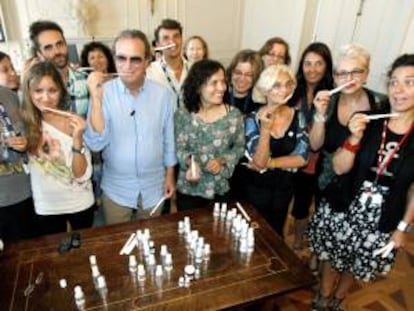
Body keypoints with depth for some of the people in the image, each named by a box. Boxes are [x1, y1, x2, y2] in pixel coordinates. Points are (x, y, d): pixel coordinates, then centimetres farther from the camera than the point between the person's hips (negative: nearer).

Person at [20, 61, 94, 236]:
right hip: (45, 208, 2)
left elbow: (82, 176, -19)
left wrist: (77, 139, -31)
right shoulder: (25, 124, -10)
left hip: (80, 204, -1)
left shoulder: (75, 123, -17)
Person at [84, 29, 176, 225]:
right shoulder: (104, 92, -14)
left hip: (153, 187, 1)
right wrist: (96, 98, -31)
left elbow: (169, 137, 1)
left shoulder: (162, 94, -10)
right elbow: (95, 144, -21)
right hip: (116, 189, -1)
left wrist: (170, 176, 5)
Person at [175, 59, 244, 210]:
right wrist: (189, 161, -27)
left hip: (220, 189, 1)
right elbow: (179, 148, -7)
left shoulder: (234, 114, -9)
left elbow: (239, 147, 1)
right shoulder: (182, 115, -11)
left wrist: (222, 161, -16)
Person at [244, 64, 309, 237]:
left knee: (277, 232, 23)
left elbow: (302, 158, -14)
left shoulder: (298, 117, -9)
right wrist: (266, 128, -35)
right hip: (257, 187, -2)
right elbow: (259, 161, -24)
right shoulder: (253, 119, -16)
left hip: (284, 186, 3)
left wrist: (269, 163, -19)